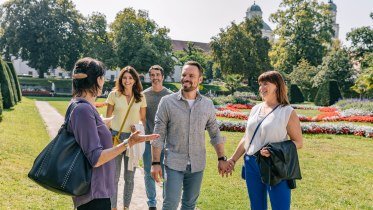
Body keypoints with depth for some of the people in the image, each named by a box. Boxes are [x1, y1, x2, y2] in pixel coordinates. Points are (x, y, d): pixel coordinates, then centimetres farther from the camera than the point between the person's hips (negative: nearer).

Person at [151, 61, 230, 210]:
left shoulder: (208, 105, 2)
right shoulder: (167, 102, -7)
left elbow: (215, 133, 10)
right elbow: (159, 135, -6)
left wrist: (221, 158, 6)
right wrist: (155, 162, -9)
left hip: (197, 164, 3)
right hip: (173, 163, -3)